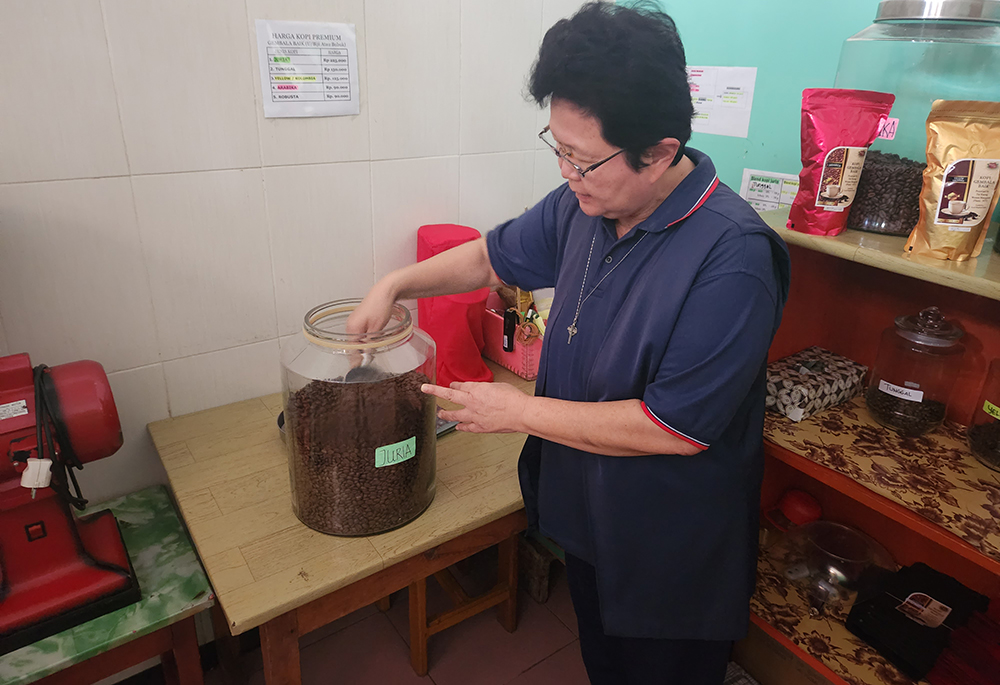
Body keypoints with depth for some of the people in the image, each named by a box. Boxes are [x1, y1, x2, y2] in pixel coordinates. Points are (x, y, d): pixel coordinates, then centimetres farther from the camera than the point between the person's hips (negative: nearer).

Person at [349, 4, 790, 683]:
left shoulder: (733, 257, -32)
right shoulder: (585, 204, -8)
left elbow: (676, 429, -31)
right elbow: (494, 255, 10)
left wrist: (519, 411, -22)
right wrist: (394, 284, 1)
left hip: (672, 565, -6)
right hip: (587, 522, 7)